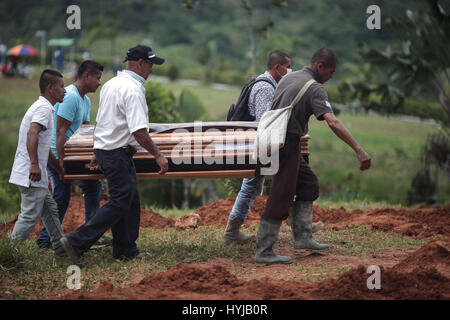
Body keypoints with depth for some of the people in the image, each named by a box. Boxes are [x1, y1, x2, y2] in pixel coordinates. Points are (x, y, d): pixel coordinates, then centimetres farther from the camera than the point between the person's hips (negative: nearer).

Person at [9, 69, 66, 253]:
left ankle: (60, 246, 24)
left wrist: (59, 168, 34)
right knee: (30, 217, -8)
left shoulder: (41, 107, 21)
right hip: (31, 175, -11)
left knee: (50, 210, 17)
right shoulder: (44, 108, -12)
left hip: (36, 176, 11)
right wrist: (34, 164, -37)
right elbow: (32, 133, -30)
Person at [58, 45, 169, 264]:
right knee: (119, 203, -6)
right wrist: (158, 156, -17)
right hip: (118, 154, -10)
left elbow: (101, 121, 21)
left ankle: (126, 251, 19)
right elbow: (138, 131, -23)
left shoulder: (111, 84, 14)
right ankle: (77, 242, -9)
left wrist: (97, 153, 28)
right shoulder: (133, 90, -17)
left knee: (130, 202, 15)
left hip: (103, 149, 10)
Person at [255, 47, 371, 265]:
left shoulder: (288, 78, 14)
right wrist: (358, 150, -29)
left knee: (308, 183, 17)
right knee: (280, 198, -7)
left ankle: (302, 237, 14)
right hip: (287, 143, -10)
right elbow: (332, 122, -25)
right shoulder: (314, 88, -14)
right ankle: (263, 252, -5)